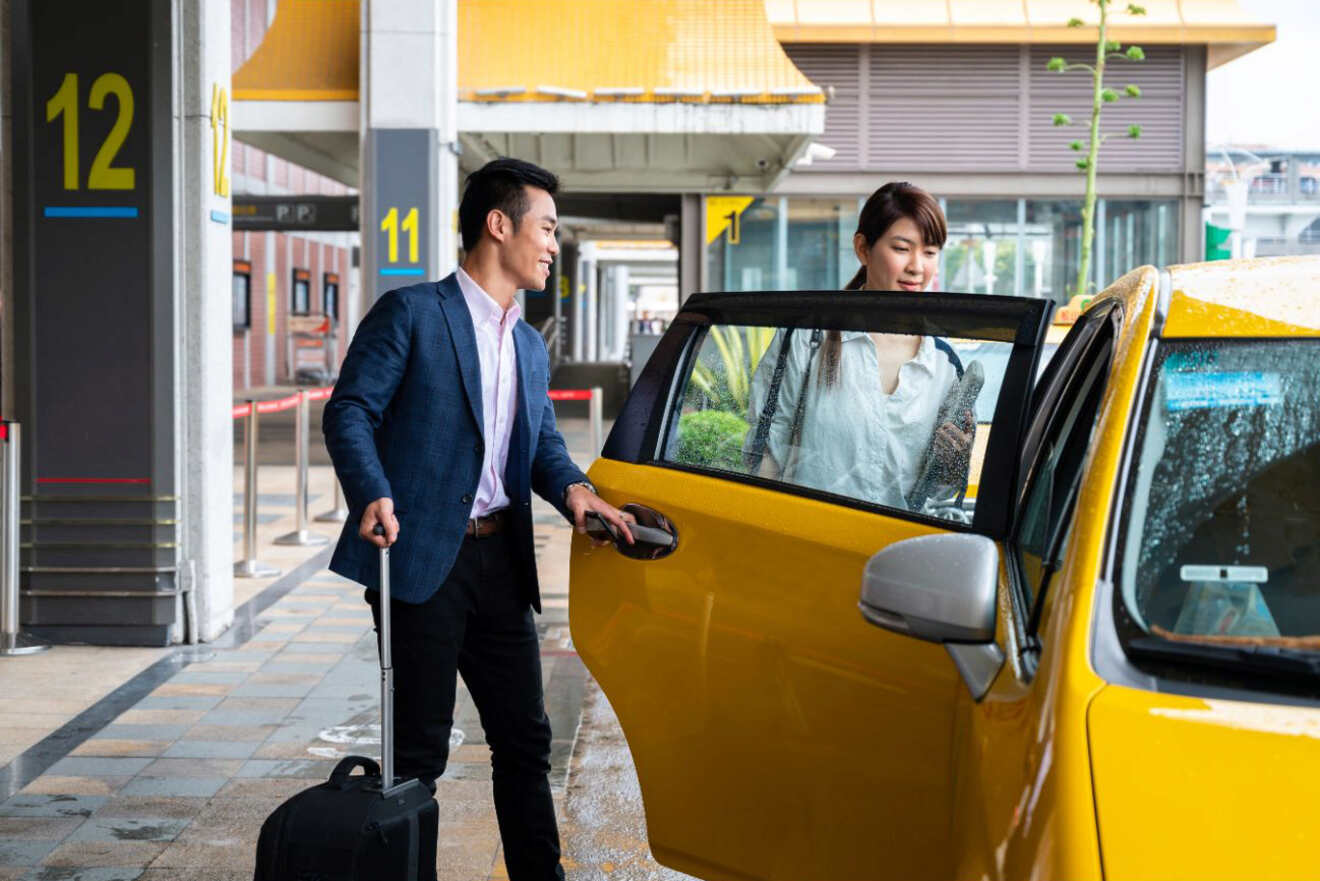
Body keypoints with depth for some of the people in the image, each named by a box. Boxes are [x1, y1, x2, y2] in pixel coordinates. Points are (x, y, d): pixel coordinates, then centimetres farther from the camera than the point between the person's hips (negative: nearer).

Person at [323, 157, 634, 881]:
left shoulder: (530, 345, 20)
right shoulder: (411, 313, -4)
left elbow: (542, 441, 18)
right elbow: (349, 412, -9)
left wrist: (570, 487, -5)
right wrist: (374, 495, -25)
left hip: (501, 563, 7)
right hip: (422, 559, -7)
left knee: (524, 740, 12)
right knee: (418, 750, -1)